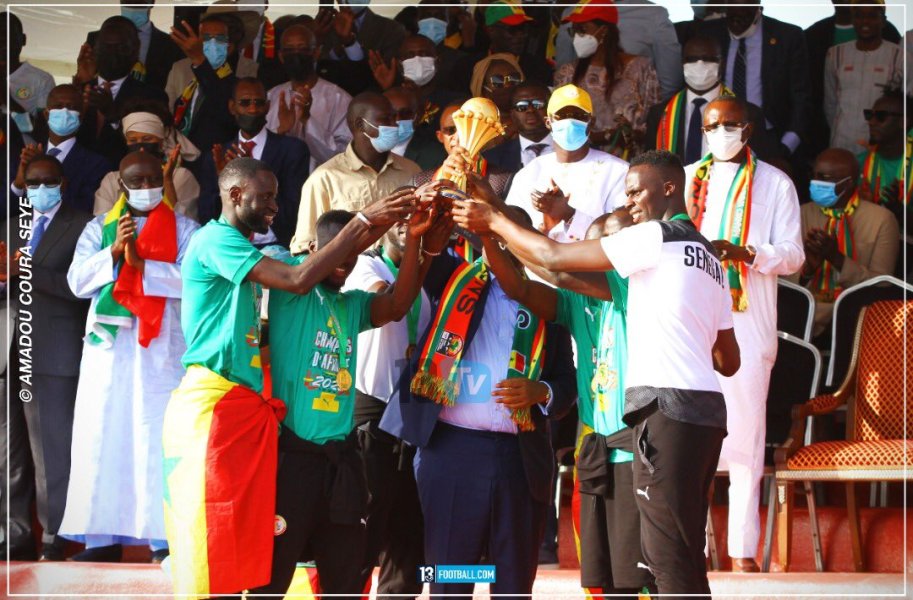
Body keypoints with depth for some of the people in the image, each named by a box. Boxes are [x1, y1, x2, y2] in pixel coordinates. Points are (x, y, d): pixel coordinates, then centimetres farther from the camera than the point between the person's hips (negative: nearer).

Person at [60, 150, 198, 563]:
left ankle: (163, 537, -7)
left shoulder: (183, 229, 8)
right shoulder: (99, 228, 15)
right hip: (108, 345, 3)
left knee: (157, 436, -8)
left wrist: (142, 264, -15)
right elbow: (77, 281, 3)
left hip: (160, 347, -2)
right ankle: (103, 538, 1)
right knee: (104, 436, -1)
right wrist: (114, 251, -11)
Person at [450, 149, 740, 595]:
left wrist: (494, 220, 5)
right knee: (685, 560, 11)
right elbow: (729, 361, 25)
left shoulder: (659, 236, -4)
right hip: (705, 408, 9)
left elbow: (555, 258, -7)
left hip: (668, 406, -9)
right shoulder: (709, 256, 23)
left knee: (671, 561, -10)